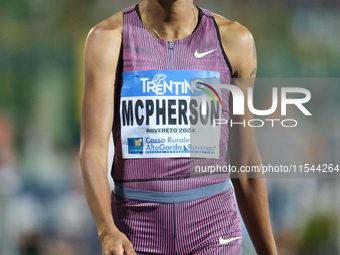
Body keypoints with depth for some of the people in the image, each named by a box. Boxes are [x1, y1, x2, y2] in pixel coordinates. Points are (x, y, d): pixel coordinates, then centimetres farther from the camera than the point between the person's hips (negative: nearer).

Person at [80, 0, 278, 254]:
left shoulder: (234, 39, 0)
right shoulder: (108, 37, -5)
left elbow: (244, 160, 9)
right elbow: (92, 151, -13)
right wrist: (108, 233, -32)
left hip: (211, 229, 0)